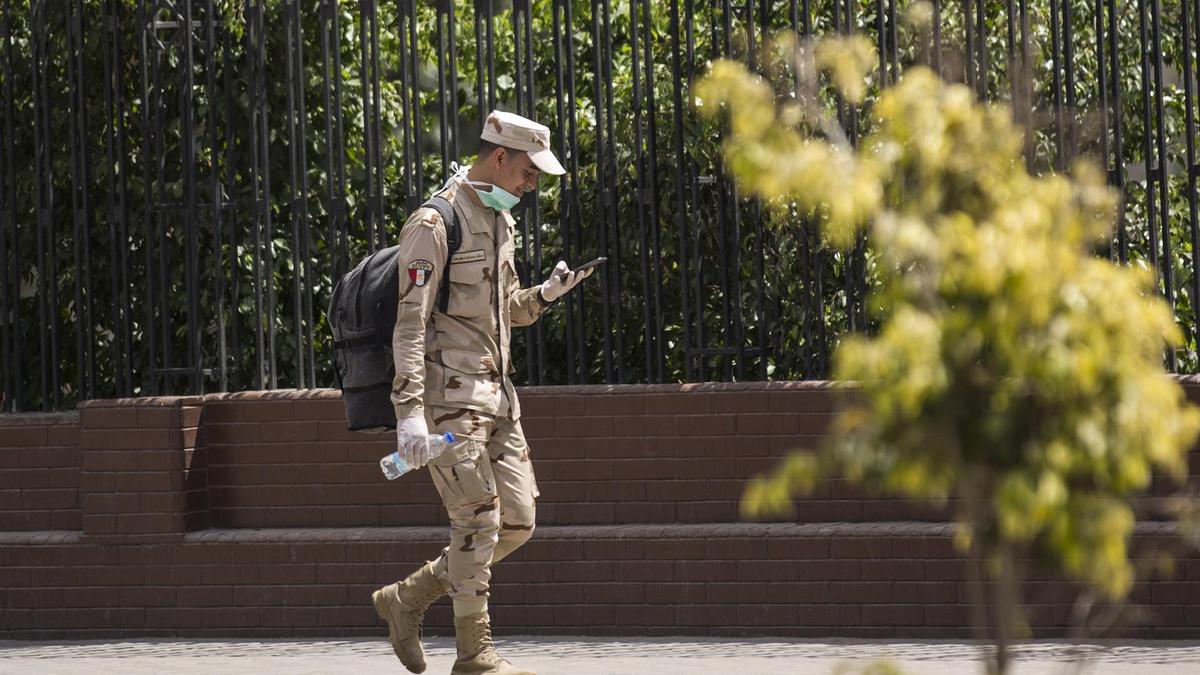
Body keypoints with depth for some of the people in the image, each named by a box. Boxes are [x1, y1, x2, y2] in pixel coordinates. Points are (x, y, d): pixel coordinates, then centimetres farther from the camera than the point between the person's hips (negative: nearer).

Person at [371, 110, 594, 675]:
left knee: (516, 523, 6)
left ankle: (406, 599, 17)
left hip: (496, 394, 9)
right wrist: (409, 411, -25)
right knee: (478, 519, -12)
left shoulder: (500, 221, 15)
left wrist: (545, 294, 5)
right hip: (448, 394, -9)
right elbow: (410, 324, -18)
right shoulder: (433, 225, -13)